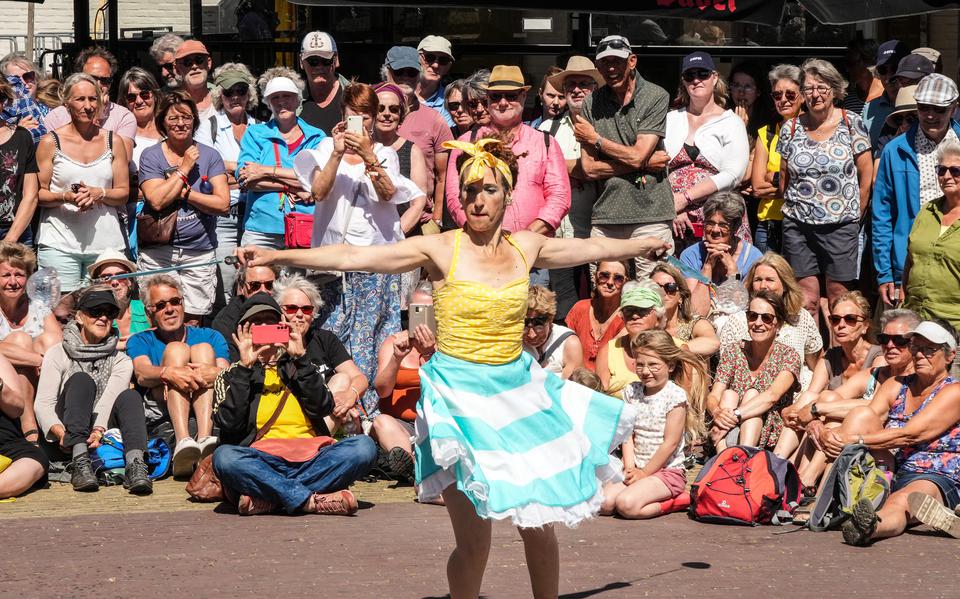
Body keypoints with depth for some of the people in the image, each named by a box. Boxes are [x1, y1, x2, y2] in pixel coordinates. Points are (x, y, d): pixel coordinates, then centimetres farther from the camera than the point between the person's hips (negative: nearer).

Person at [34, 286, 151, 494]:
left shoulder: (120, 361, 11)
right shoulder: (58, 354, 6)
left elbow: (109, 400, -8)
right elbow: (43, 403, -6)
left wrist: (99, 431, -30)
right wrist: (61, 432, -28)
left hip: (101, 436, 2)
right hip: (66, 443, -2)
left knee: (129, 396, -24)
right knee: (81, 380, -25)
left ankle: (135, 464, -51)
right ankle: (80, 463, -46)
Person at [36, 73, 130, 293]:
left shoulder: (113, 141, 10)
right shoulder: (50, 142, 3)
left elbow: (124, 193, 11)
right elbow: (38, 194, 4)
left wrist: (99, 193, -10)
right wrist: (65, 197, -15)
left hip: (107, 243, 2)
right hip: (59, 243, -2)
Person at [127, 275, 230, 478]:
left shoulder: (210, 337, 23)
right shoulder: (140, 341, 20)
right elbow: (142, 374, -4)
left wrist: (214, 373, -23)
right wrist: (168, 373, -28)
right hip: (158, 414, -1)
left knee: (203, 349, -15)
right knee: (176, 349, -17)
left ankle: (205, 438, -41)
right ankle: (183, 442, -44)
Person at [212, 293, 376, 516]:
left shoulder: (299, 367, 26)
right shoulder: (234, 374, 21)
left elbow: (323, 408, 5)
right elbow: (229, 422, 0)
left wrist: (300, 357, 1)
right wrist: (245, 366, -1)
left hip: (309, 459, 2)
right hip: (262, 462, -2)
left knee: (364, 446, -26)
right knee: (224, 457, -35)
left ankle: (266, 499, -33)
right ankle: (312, 501, -37)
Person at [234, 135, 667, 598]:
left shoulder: (524, 247, 6)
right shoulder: (441, 250, -7)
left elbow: (594, 248, 23)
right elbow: (352, 257, -13)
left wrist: (651, 243, 36)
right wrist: (276, 256, -22)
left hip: (517, 393, 4)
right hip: (458, 396, -4)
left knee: (540, 527, 2)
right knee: (474, 540, -8)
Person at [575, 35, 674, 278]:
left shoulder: (656, 97, 0)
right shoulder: (592, 103, 9)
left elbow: (637, 156, -9)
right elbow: (589, 168, 2)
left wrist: (595, 139, 3)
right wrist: (645, 164, -5)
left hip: (649, 214, -3)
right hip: (605, 216, 3)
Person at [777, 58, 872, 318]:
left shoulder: (851, 124, -1)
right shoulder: (792, 128, 7)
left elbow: (867, 175, 1)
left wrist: (856, 215, 2)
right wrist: (793, 208, 10)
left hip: (841, 226, -2)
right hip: (798, 226, 2)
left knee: (838, 296, 1)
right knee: (806, 298, 0)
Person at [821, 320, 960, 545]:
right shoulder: (896, 386, 16)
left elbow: (909, 435, -17)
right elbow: (865, 421, 1)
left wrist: (854, 440, -25)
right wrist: (830, 436, -22)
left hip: (936, 479, -6)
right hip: (887, 475, 6)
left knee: (901, 501, -41)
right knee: (862, 413, -14)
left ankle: (873, 526, -79)